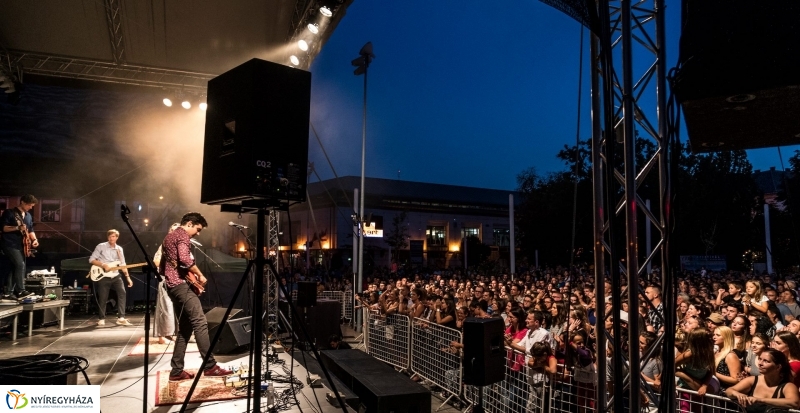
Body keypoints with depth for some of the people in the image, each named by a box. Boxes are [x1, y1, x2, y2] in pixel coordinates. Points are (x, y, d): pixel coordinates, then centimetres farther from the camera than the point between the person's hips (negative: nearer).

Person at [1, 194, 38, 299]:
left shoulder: (29, 216, 14)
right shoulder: (9, 213, -7)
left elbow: (30, 230, 20)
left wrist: (34, 239, 2)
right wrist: (17, 228, -25)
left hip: (21, 246, 8)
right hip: (10, 245, -8)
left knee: (16, 267, 8)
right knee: (20, 264, -19)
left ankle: (10, 292, 16)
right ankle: (20, 291, -16)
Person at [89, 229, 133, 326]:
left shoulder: (119, 249, 9)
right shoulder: (101, 246, -3)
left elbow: (123, 265, 11)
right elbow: (91, 260, -6)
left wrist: (128, 277, 4)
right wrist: (103, 265, -19)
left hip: (115, 276, 3)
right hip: (103, 276, -3)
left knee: (122, 293, -11)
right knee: (102, 298, 1)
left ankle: (121, 318, -8)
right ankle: (101, 319, 19)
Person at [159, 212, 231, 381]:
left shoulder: (168, 237, 24)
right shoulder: (182, 235, -7)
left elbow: (162, 267, 28)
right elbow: (185, 258, -23)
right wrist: (199, 275, -12)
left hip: (171, 285, 11)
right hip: (181, 284, -11)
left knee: (184, 327, 10)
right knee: (200, 322, -14)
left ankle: (176, 371, 8)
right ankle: (210, 366, -18)